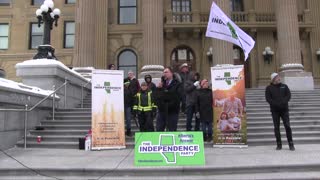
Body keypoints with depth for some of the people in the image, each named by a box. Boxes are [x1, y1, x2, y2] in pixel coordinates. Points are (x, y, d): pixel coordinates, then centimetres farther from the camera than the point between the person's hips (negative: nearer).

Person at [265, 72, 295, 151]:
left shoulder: (284, 86, 12)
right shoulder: (269, 88, 5)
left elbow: (288, 95, 1)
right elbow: (268, 98, -4)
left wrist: (283, 102, -16)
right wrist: (276, 104, -16)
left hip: (284, 109, 1)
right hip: (275, 110, -1)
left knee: (287, 126, -4)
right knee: (276, 127, 3)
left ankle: (291, 144, 4)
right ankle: (279, 144, 10)